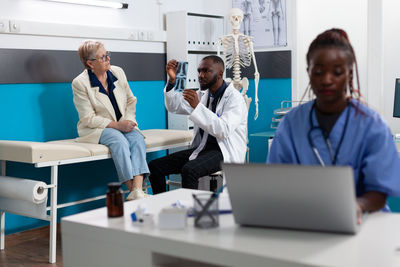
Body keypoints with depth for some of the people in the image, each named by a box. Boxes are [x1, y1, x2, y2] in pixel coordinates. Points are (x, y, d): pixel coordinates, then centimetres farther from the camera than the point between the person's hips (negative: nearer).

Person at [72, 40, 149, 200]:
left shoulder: (118, 72, 6)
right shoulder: (80, 83, -9)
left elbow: (131, 100, 13)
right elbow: (88, 119, -12)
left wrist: (128, 121, -7)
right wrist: (117, 125, -20)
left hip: (123, 125, 4)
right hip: (96, 129, -4)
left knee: (138, 138, -27)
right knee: (119, 140, -34)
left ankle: (137, 191, -41)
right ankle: (133, 191, -37)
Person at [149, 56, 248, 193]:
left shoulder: (234, 98, -10)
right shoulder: (203, 94, 14)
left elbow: (224, 130, -24)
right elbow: (174, 106, 14)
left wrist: (197, 106, -28)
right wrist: (172, 80, -2)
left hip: (226, 152, -8)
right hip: (202, 148, 8)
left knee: (189, 169, -36)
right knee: (155, 166, -7)